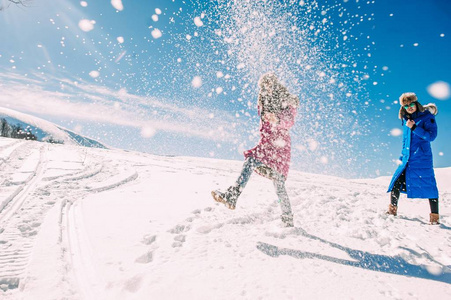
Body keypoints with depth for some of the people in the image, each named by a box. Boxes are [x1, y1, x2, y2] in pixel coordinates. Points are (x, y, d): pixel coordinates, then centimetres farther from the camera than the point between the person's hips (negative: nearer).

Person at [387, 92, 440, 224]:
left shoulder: (427, 116, -3)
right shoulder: (406, 119, 14)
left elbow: (431, 136, -13)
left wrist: (414, 127, -20)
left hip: (422, 158, -5)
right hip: (407, 158, 5)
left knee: (429, 185, -4)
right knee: (396, 182, 1)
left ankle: (434, 217, 4)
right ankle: (392, 210, 12)